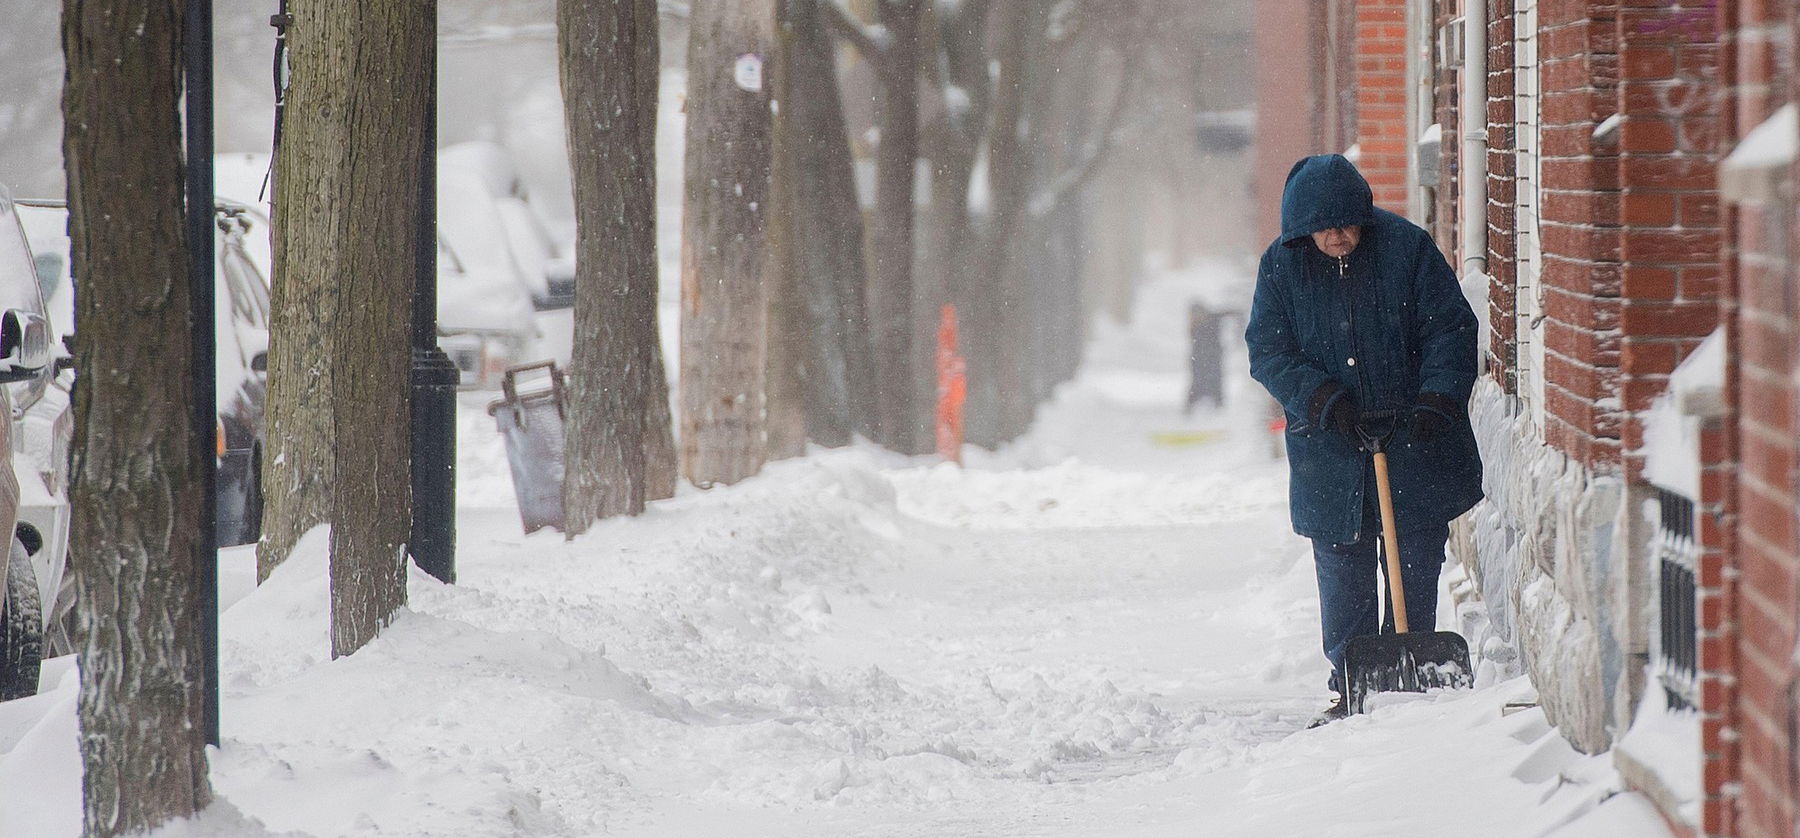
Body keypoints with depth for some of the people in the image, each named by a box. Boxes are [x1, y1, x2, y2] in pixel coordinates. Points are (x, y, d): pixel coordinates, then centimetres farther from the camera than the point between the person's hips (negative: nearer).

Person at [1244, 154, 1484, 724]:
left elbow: (1451, 330, -3)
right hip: (1330, 454, 1)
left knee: (1414, 574, 2)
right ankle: (1348, 691, 10)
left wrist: (1437, 400, -15)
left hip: (1413, 444, -1)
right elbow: (1268, 353, 0)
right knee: (1343, 576, 3)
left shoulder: (1406, 248, -5)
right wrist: (1323, 398, -14)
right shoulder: (1281, 266, 0)